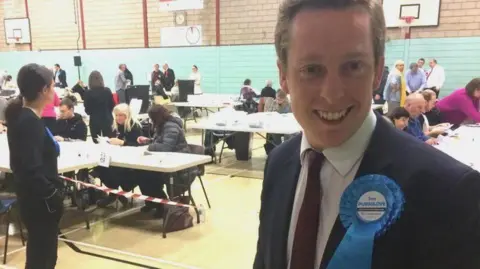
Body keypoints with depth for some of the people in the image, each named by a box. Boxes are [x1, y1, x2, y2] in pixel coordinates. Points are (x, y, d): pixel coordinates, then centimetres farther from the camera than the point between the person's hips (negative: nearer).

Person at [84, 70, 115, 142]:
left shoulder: (88, 93, -12)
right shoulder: (107, 91, -5)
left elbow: (87, 110, -7)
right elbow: (112, 106, 3)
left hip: (94, 121, -2)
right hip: (107, 119, 2)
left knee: (96, 143, 6)